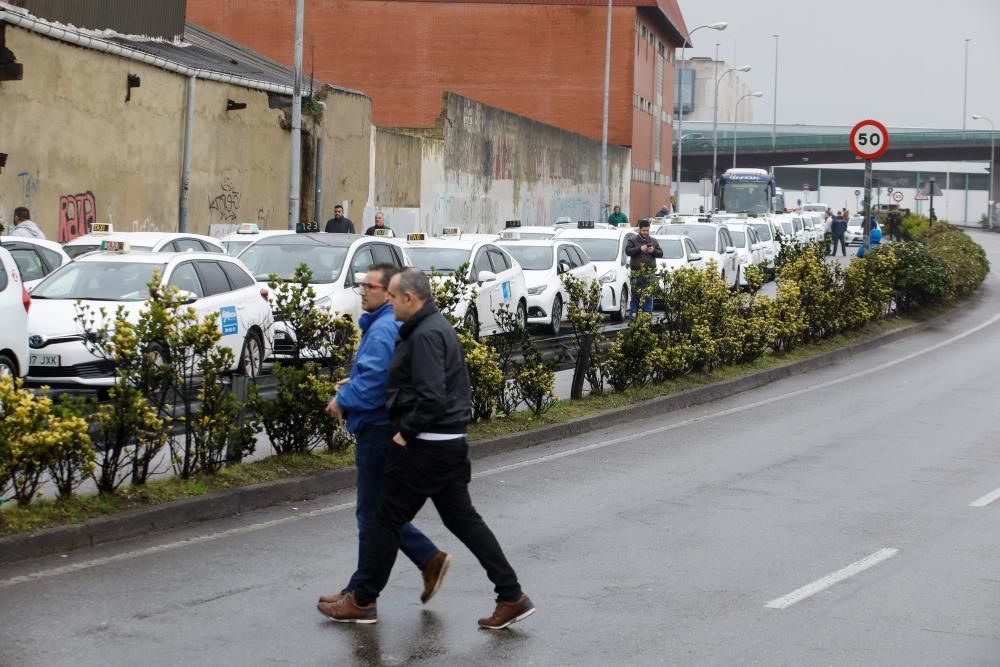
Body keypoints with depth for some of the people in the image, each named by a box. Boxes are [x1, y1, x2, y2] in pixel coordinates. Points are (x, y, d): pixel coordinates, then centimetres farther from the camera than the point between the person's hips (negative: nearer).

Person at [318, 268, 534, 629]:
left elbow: (431, 397, -28)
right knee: (462, 518, 11)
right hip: (451, 441, 10)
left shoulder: (425, 335, -19)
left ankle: (363, 601, 12)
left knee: (389, 519, 1)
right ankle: (512, 597, 8)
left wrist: (406, 431, -15)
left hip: (424, 446, -10)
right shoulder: (439, 326, 15)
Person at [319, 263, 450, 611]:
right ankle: (430, 559, 20)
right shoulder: (387, 324, 14)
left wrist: (343, 400, -12)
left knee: (372, 513, 0)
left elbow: (373, 380, -27)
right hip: (381, 427, 11)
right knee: (379, 509, 18)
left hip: (379, 429, -11)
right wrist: (353, 383, 13)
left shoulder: (383, 329, -20)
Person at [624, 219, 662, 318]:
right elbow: (627, 251, -8)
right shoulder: (633, 240, 6)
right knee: (635, 295, -4)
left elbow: (661, 253, 14)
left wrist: (654, 251, -7)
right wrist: (639, 249, -19)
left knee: (649, 295, 0)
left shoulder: (654, 241, 16)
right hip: (636, 272, -3)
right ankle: (632, 313, 0)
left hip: (650, 272, 3)